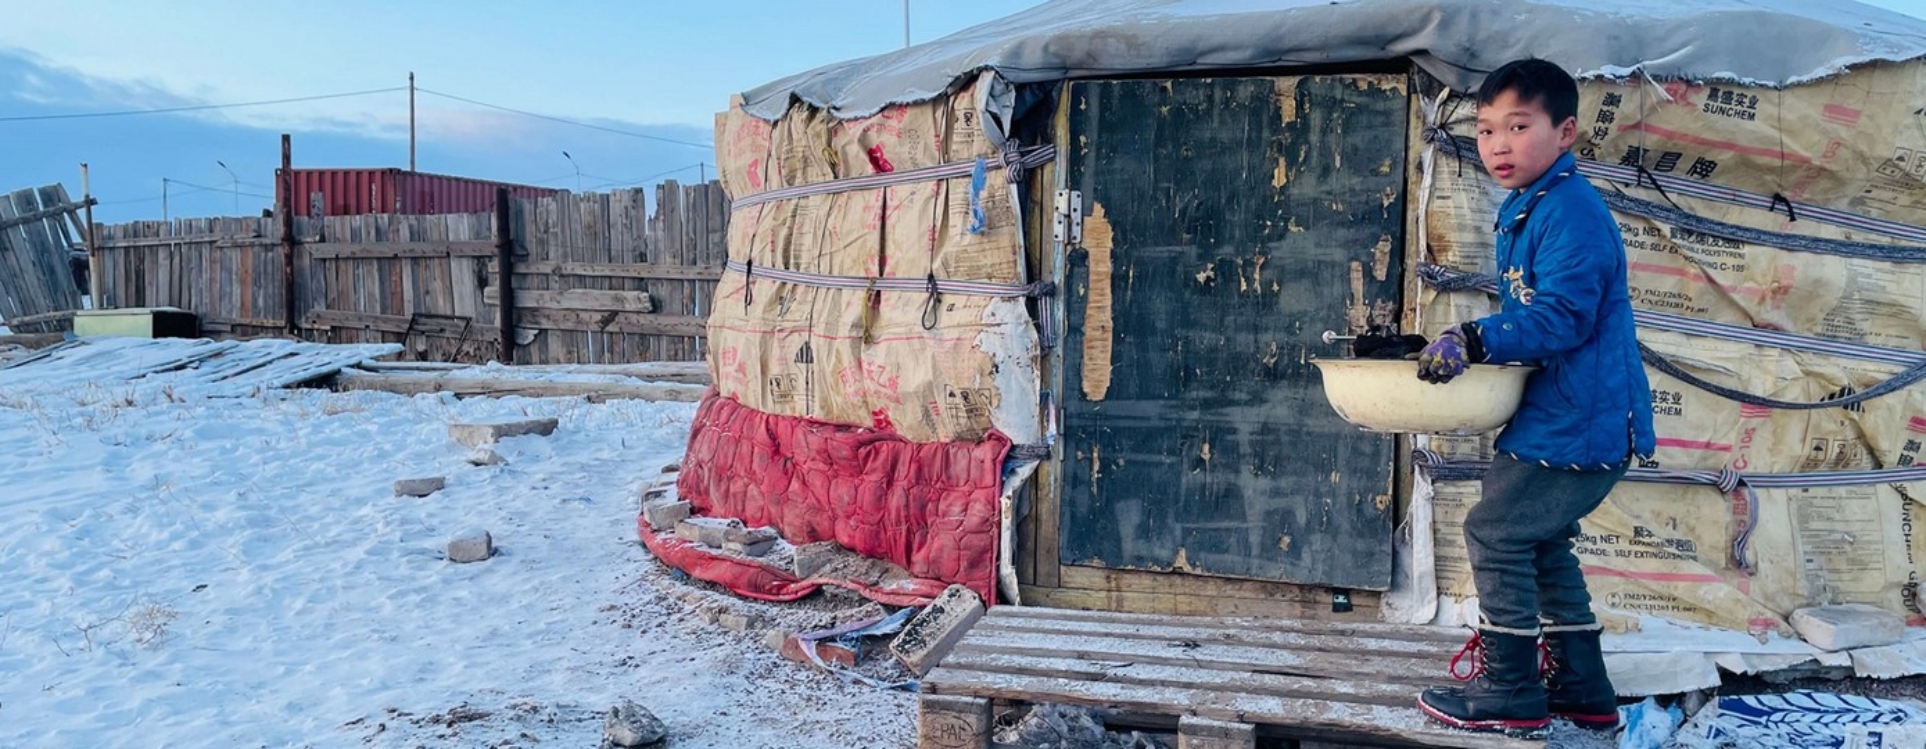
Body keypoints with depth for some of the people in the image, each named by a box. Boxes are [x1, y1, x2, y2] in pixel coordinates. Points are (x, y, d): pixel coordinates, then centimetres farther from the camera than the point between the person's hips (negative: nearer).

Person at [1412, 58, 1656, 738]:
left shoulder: (1570, 211, -19)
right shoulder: (1525, 209, 14)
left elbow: (1561, 317, -27)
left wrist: (1473, 340, -31)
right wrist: (1472, 346, 12)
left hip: (1576, 423, -11)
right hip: (1570, 419, 11)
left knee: (1495, 533, -5)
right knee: (1542, 543, 18)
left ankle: (1510, 693, 6)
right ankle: (1582, 691, 29)